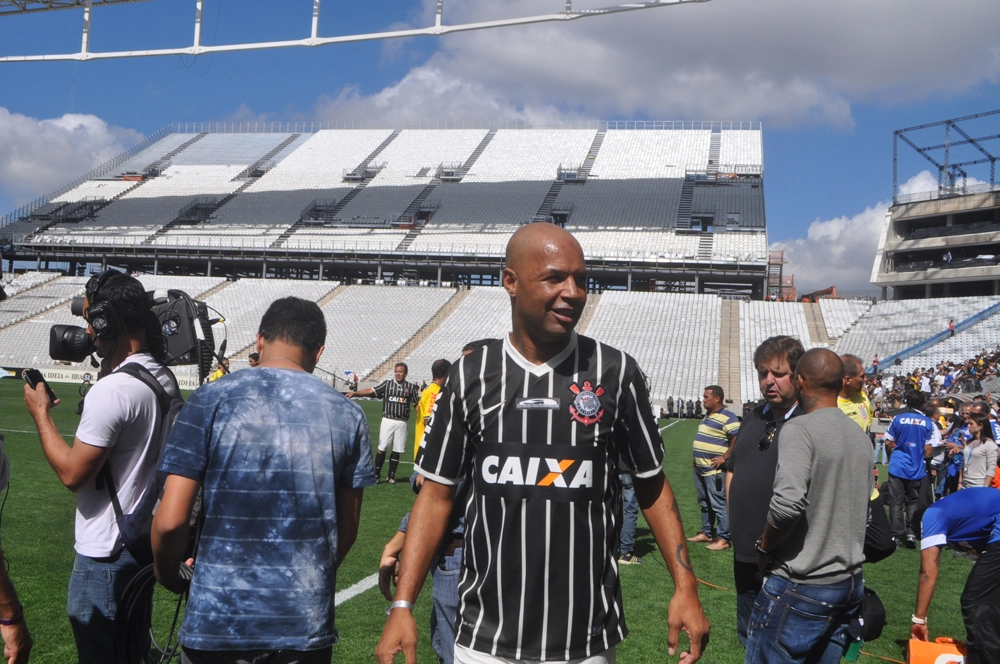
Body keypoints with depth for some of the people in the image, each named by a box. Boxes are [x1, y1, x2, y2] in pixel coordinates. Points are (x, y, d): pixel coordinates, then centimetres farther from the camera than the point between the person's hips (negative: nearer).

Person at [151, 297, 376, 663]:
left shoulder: (210, 400, -8)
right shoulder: (348, 414, -2)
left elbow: (170, 521, -11)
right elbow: (347, 530, 5)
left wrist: (167, 572, 10)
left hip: (217, 620, -1)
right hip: (306, 626, 2)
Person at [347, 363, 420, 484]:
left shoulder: (411, 387, 3)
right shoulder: (387, 383, 1)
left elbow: (417, 403, 9)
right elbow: (371, 390, -6)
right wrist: (355, 393, -17)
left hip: (402, 423, 1)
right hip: (387, 421, -1)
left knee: (396, 451, 6)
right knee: (382, 449, -1)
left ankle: (391, 476, 17)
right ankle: (376, 475, 7)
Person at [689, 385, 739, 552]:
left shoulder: (727, 417, -16)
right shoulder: (708, 417, 15)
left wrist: (724, 458, -23)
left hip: (714, 470, -10)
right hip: (700, 468, 10)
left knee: (719, 505, -5)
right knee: (704, 503, 18)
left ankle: (723, 539, 0)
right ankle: (706, 533, 29)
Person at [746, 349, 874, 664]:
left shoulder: (799, 429, -16)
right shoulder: (860, 436, 9)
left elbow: (787, 503, -28)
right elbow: (866, 512, 15)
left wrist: (765, 547, -11)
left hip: (801, 588, -8)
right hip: (851, 582, 8)